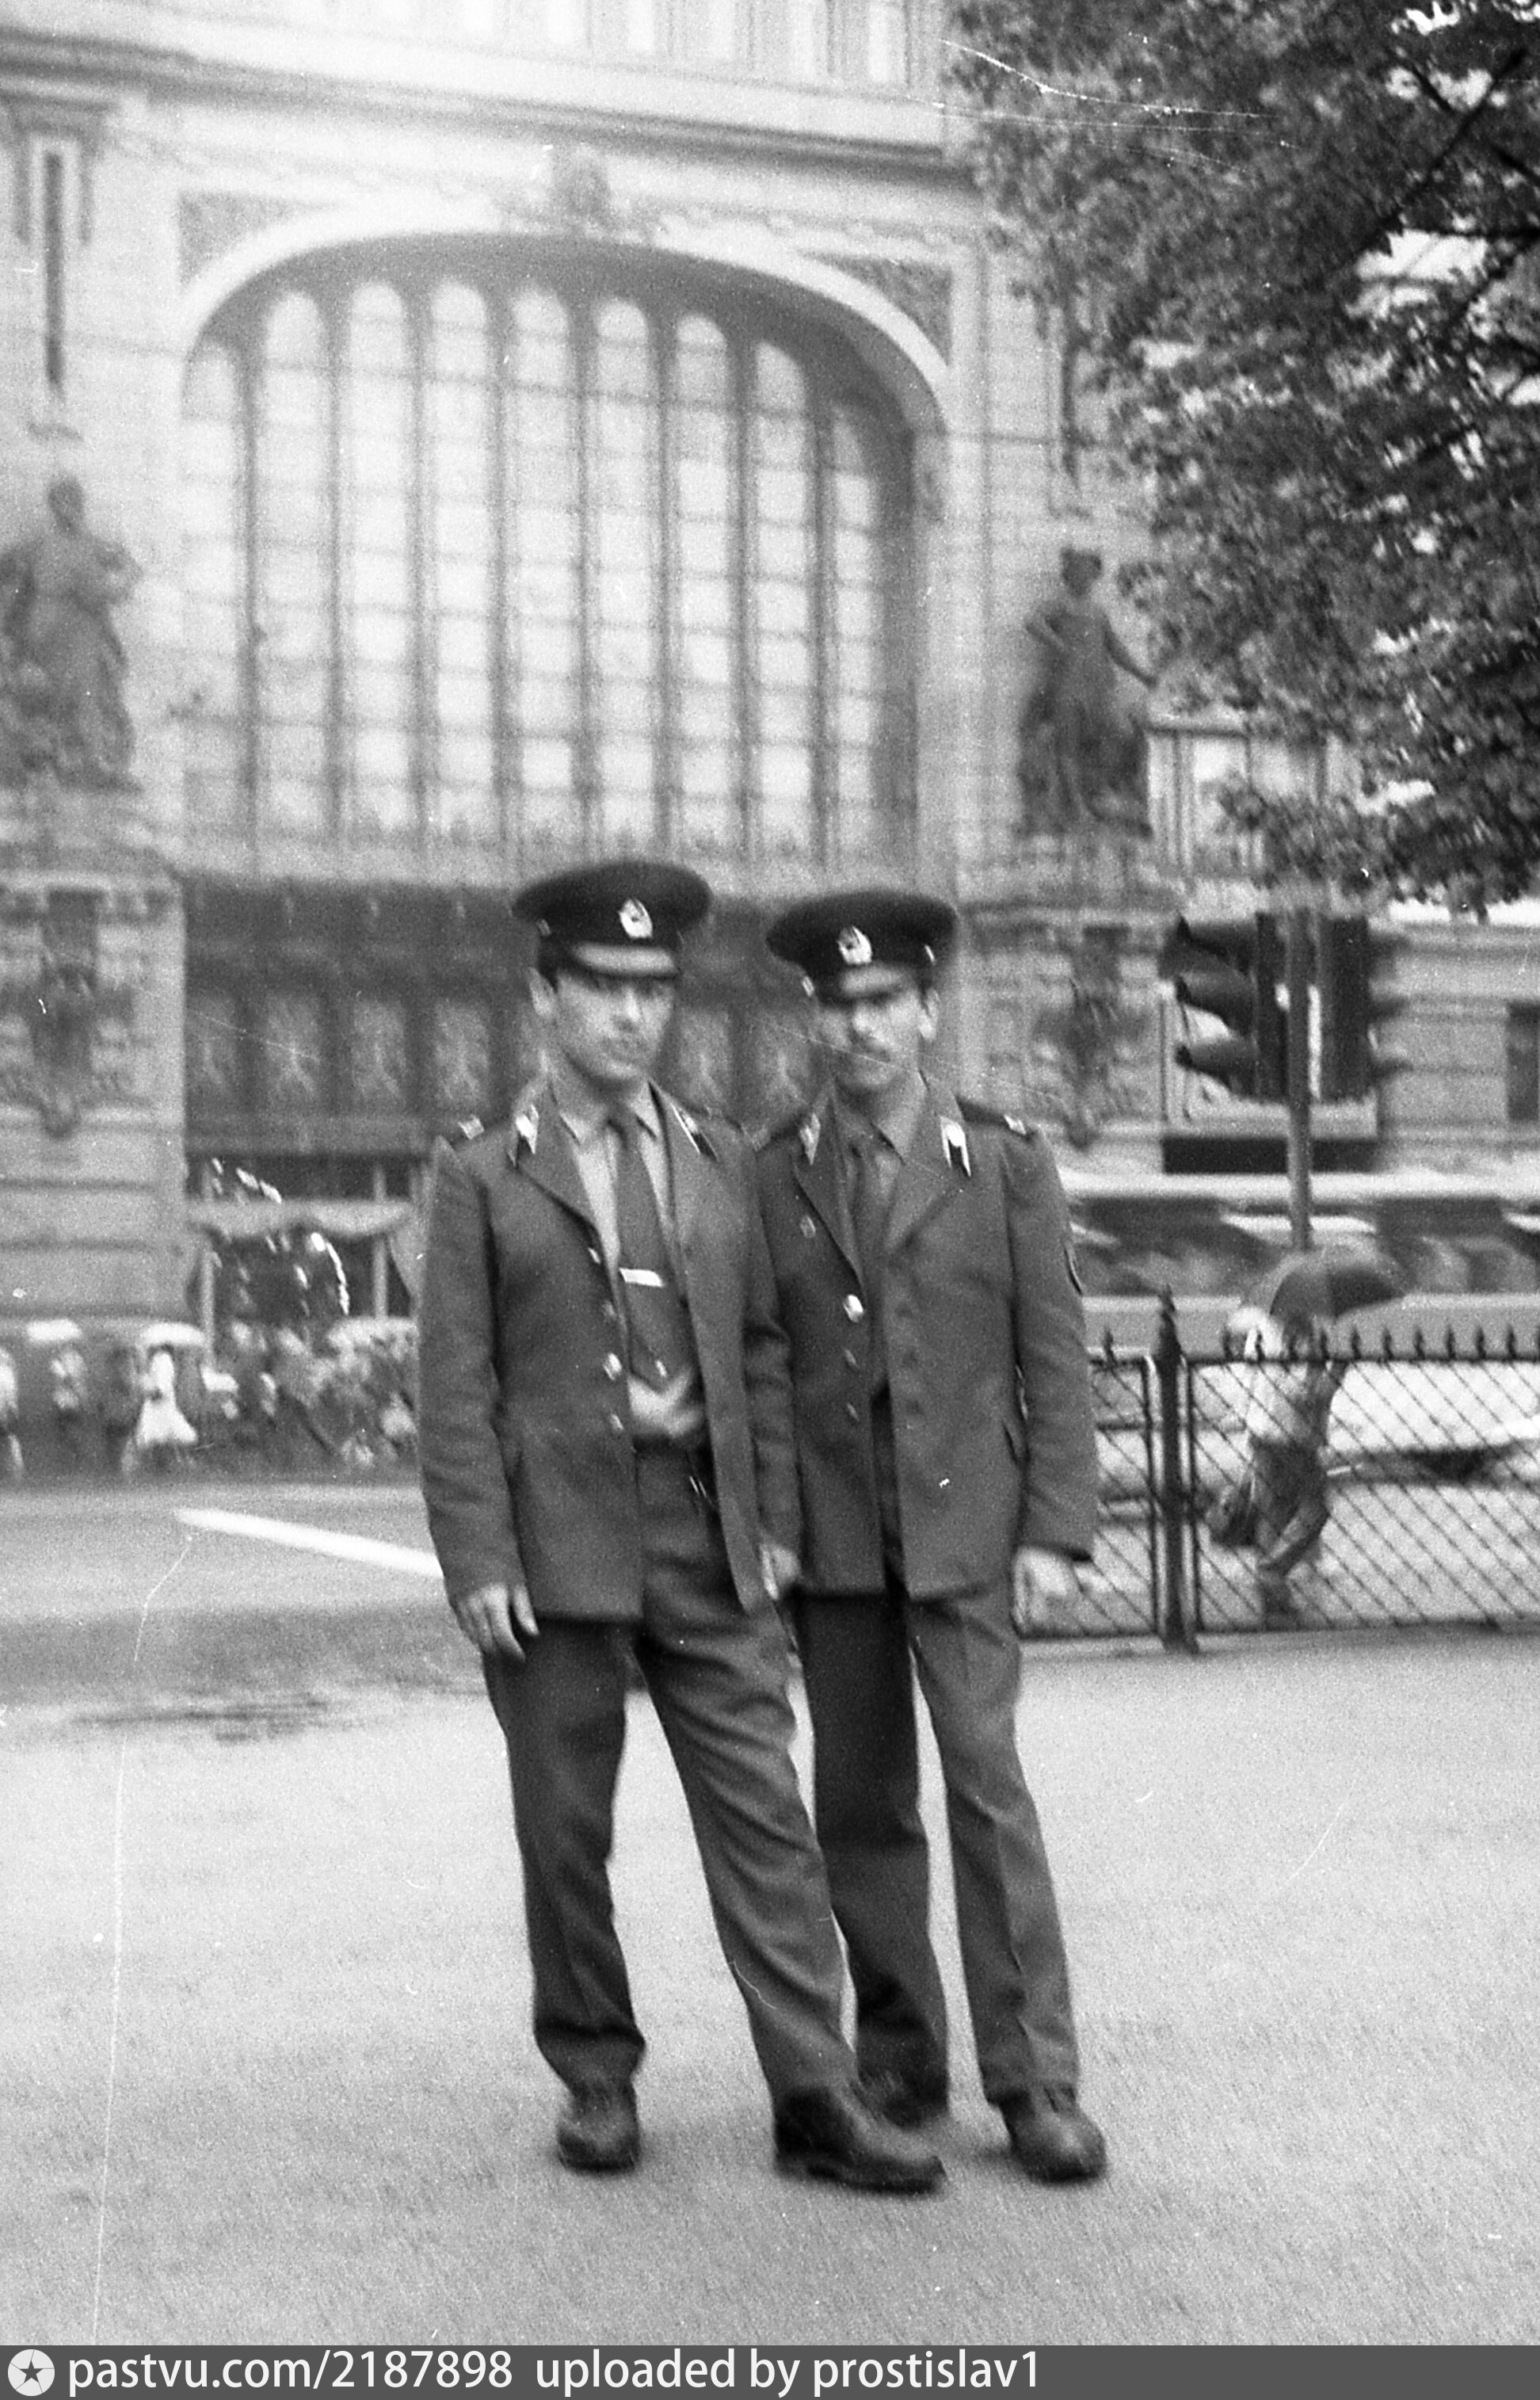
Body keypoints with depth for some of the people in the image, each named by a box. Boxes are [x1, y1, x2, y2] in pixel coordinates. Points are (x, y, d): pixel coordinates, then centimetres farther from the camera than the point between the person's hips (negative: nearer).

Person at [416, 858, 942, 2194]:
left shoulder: (722, 1163, 12)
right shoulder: (482, 1179, 2)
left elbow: (762, 1353, 12)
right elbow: (456, 1388, -2)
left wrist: (777, 1523, 5)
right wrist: (478, 1562, -10)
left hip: (710, 1534, 2)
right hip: (558, 1539, -2)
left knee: (763, 1817, -1)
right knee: (567, 1830, 6)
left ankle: (816, 2097, 2)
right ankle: (597, 2080, 22)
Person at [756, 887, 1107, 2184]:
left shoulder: (1006, 1161, 2)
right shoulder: (772, 1174, 6)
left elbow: (1057, 1360, 0)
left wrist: (1056, 1533, -6)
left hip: (964, 1523, -2)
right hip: (826, 1532, 2)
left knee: (988, 1785, -9)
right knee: (860, 1809, 7)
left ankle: (1036, 2083, -2)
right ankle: (898, 2064, 19)